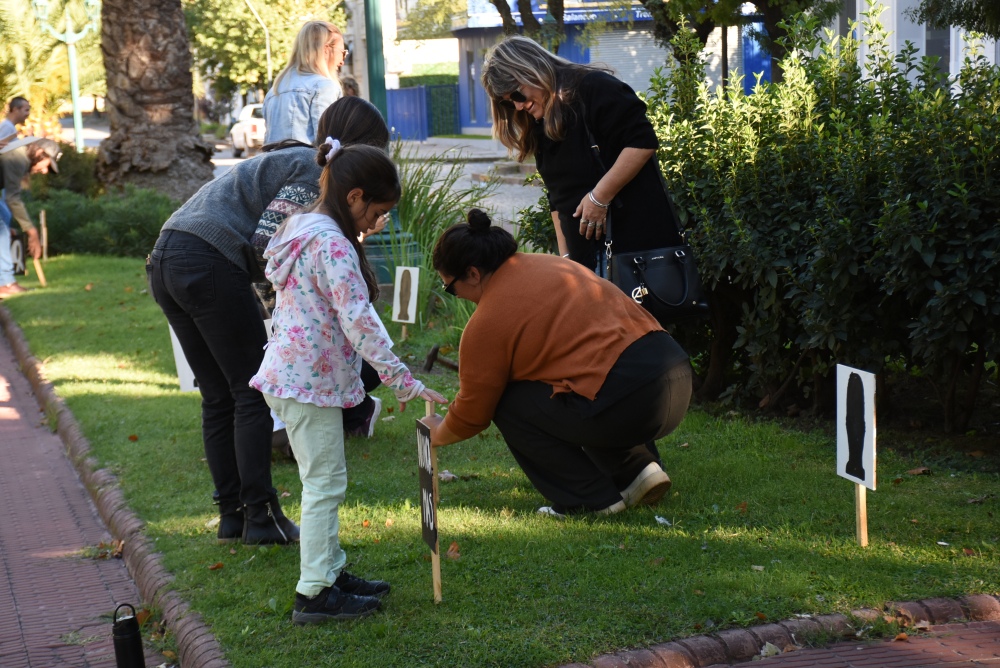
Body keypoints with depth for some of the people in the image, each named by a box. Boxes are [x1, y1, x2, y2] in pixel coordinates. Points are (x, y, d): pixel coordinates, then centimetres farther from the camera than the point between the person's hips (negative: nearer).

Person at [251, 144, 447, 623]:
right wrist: (403, 381, -23)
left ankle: (330, 571, 28)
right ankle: (315, 593, 1)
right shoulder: (333, 245, -19)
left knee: (322, 481, 18)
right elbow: (359, 321, -25)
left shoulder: (301, 228, 12)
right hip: (310, 380, -10)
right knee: (325, 482, -4)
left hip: (289, 373, 10)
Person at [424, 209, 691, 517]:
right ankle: (639, 469, 19)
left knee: (508, 404, 7)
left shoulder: (487, 322, -4)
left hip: (628, 404, -9)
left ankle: (593, 499, 4)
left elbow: (472, 417, 6)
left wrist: (437, 435, 29)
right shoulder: (548, 263, 19)